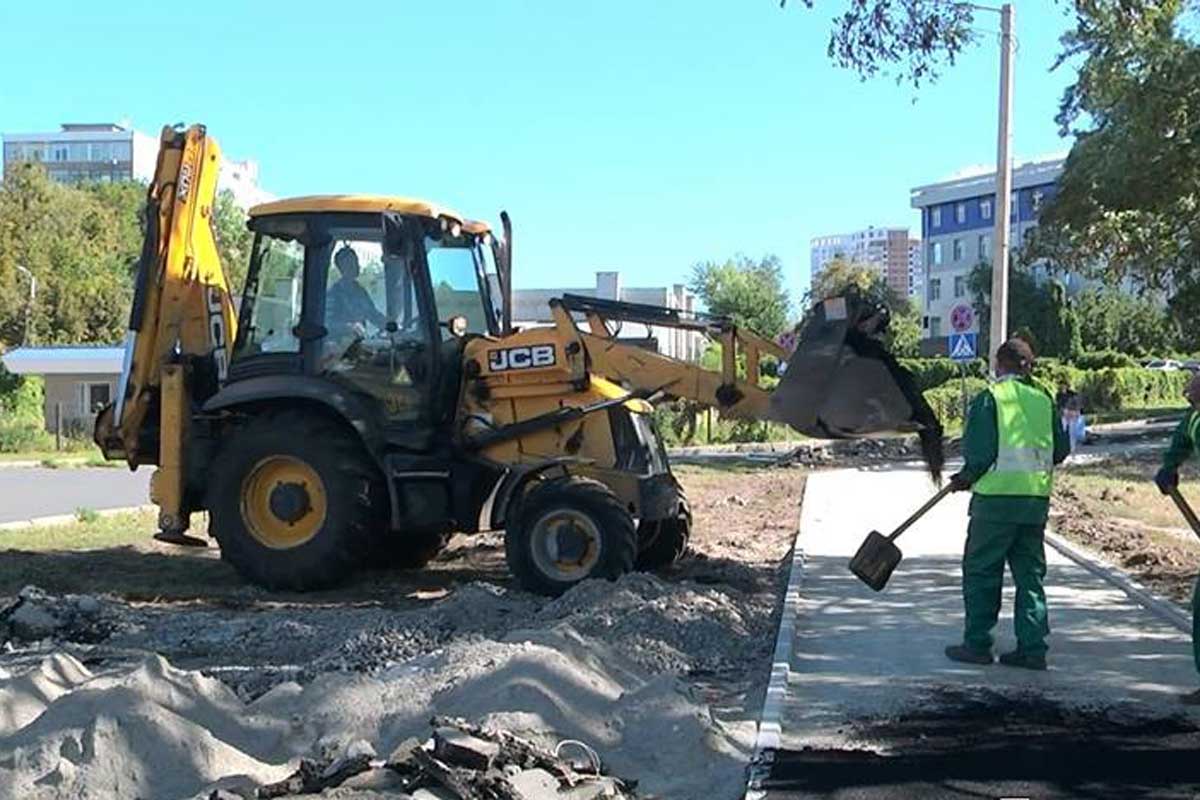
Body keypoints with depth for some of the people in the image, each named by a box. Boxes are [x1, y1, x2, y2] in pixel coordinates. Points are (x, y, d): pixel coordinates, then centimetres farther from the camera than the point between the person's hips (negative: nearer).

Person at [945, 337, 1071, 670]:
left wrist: (967, 478, 5)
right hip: (1037, 497, 5)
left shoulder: (990, 398, -6)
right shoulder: (1044, 399, 9)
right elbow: (1061, 450, 10)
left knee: (981, 571, 5)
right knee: (1030, 574, 11)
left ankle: (977, 645, 8)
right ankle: (1033, 648, 10)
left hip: (997, 496, -5)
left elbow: (979, 452, -12)